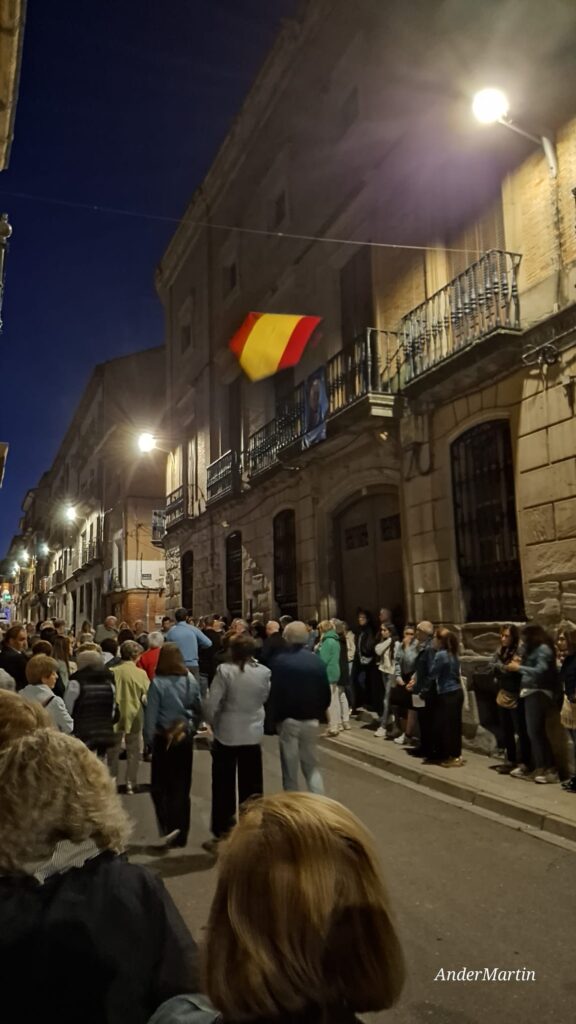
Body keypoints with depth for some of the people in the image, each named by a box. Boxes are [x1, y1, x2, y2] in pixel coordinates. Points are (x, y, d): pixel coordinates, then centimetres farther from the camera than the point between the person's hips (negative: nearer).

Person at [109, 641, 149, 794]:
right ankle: (131, 783, 14)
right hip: (134, 715, -1)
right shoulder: (141, 673, -12)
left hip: (116, 715, 1)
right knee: (133, 750, 11)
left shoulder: (112, 672, -9)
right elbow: (147, 695, -8)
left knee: (114, 749, 16)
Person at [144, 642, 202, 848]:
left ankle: (169, 826, -4)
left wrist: (149, 740, -1)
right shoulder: (190, 680, -3)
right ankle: (181, 835, 20)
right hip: (185, 738, 4)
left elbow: (150, 715, -12)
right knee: (182, 787, 13)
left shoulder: (157, 682, -14)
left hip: (164, 739, -4)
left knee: (160, 786, 11)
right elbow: (198, 709, 1)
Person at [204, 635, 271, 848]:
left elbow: (210, 704, -14)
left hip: (226, 735, -2)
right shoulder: (263, 672, -7)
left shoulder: (224, 671, -15)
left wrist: (214, 724, 2)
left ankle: (222, 830, 21)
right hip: (253, 735, 2)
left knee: (224, 785, 13)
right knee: (251, 786, 12)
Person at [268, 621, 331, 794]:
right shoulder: (317, 661, 1)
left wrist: (273, 718, -2)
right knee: (312, 766, 14)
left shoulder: (280, 661, -12)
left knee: (290, 769, 8)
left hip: (288, 719, -3)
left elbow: (274, 692, -13)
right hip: (311, 720, 4)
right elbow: (326, 693, 5)